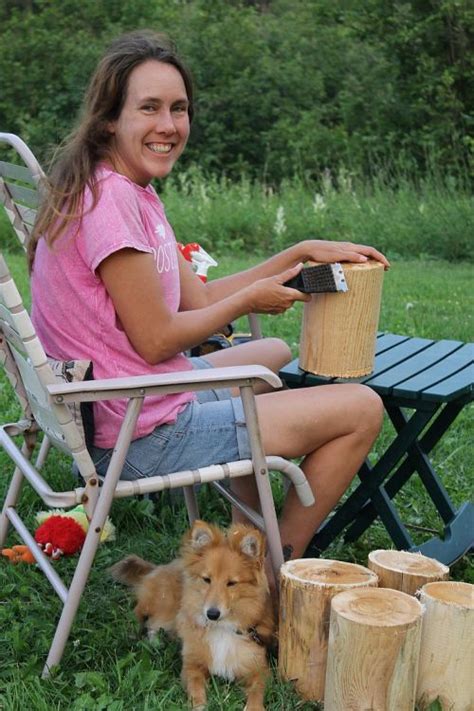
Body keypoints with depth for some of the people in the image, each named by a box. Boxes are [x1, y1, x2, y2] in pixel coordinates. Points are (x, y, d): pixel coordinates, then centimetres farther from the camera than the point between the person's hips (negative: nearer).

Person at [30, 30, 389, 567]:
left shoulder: (131, 192, 8)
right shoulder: (111, 200, -23)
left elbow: (198, 299, 8)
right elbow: (156, 341, -21)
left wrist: (304, 253, 5)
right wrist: (251, 299, -6)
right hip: (144, 436, -10)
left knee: (275, 353, 34)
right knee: (362, 408, -4)